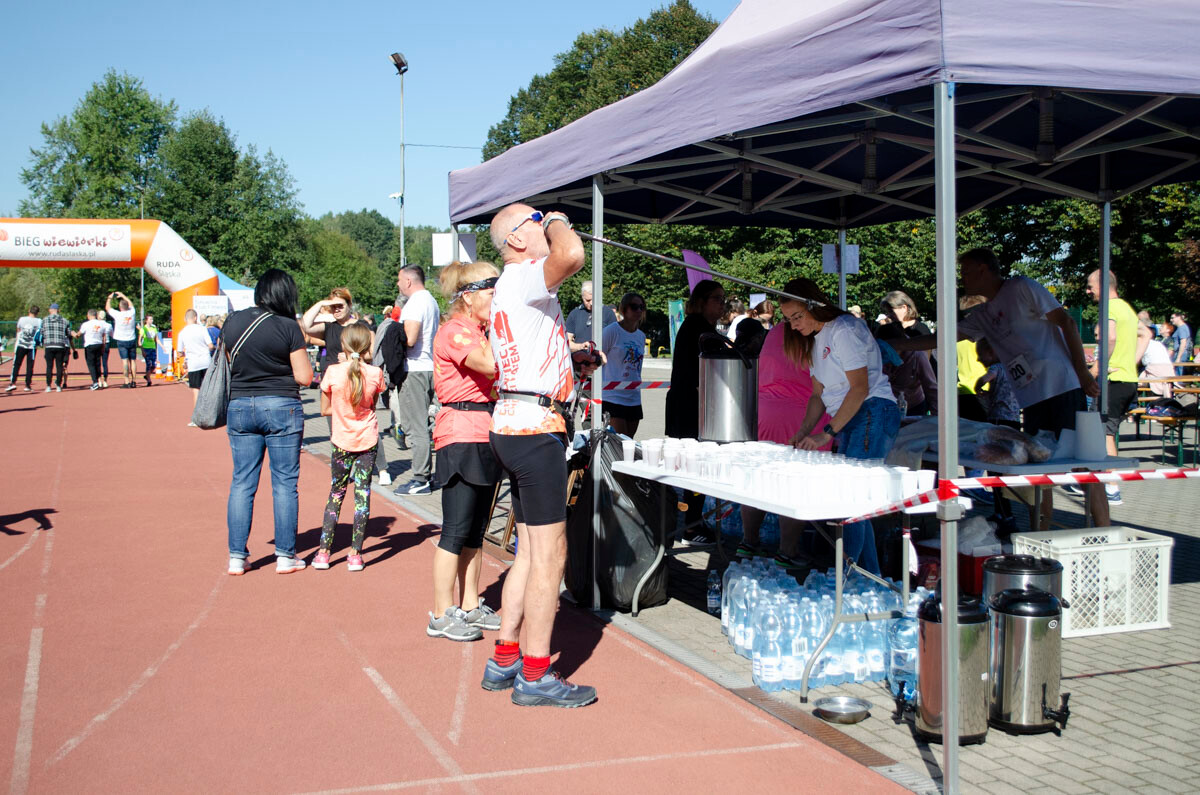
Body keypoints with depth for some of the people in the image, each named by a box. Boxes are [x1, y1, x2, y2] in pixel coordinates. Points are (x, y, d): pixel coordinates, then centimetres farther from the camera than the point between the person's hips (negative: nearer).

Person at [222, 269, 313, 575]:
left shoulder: (232, 322, 3)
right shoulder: (288, 326, -10)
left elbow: (226, 364, 15)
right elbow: (304, 377, -9)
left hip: (239, 407, 4)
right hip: (282, 408, -4)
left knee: (241, 482, 10)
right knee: (285, 483, 5)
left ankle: (237, 556, 12)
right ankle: (285, 555, 9)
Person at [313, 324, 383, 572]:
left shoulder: (333, 372, -11)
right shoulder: (375, 373, -8)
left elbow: (325, 410, -2)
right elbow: (372, 406, 5)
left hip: (342, 440, 0)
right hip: (368, 440, 0)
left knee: (336, 492, 13)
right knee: (362, 492, 6)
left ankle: (324, 552, 12)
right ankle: (355, 554, 4)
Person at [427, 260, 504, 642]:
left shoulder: (482, 331, 18)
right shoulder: (454, 331, -12)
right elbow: (490, 365, -28)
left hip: (487, 434, 9)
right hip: (461, 434, -9)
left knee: (477, 528, 13)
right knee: (456, 530, -6)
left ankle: (470, 606, 21)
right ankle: (441, 616, 1)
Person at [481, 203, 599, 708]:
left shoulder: (510, 289, 21)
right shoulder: (523, 277, -11)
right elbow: (571, 255, -33)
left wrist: (570, 359, 19)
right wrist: (559, 224, -12)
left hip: (514, 425, 11)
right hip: (534, 425, -10)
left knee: (530, 552, 15)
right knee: (550, 553, -5)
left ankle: (504, 661, 22)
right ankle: (535, 677, 1)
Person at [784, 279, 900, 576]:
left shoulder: (844, 329, -11)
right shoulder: (816, 339, 18)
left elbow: (860, 388, -17)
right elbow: (819, 394, 18)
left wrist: (827, 433, -17)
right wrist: (804, 432, 3)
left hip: (873, 412, -9)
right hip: (847, 420, 10)